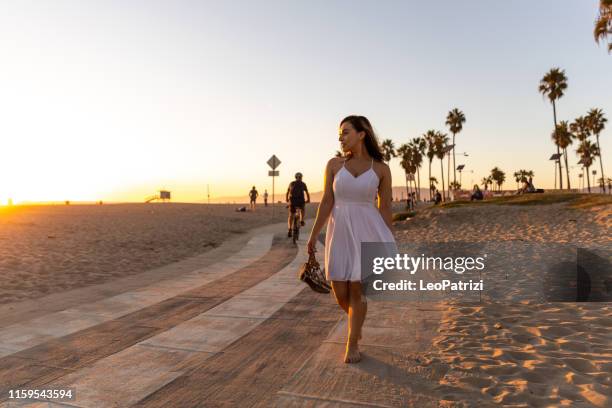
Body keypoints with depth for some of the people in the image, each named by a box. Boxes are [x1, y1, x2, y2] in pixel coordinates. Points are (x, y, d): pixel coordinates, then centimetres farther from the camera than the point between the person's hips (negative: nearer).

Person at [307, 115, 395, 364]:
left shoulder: (381, 169, 0)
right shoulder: (334, 164, 2)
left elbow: (385, 207, 4)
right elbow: (326, 202, 0)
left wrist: (388, 242, 4)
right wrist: (313, 235, -5)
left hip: (367, 230, -1)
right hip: (340, 231, 2)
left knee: (357, 289, -2)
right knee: (340, 293, 4)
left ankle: (352, 343, 19)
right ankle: (356, 320, 39)